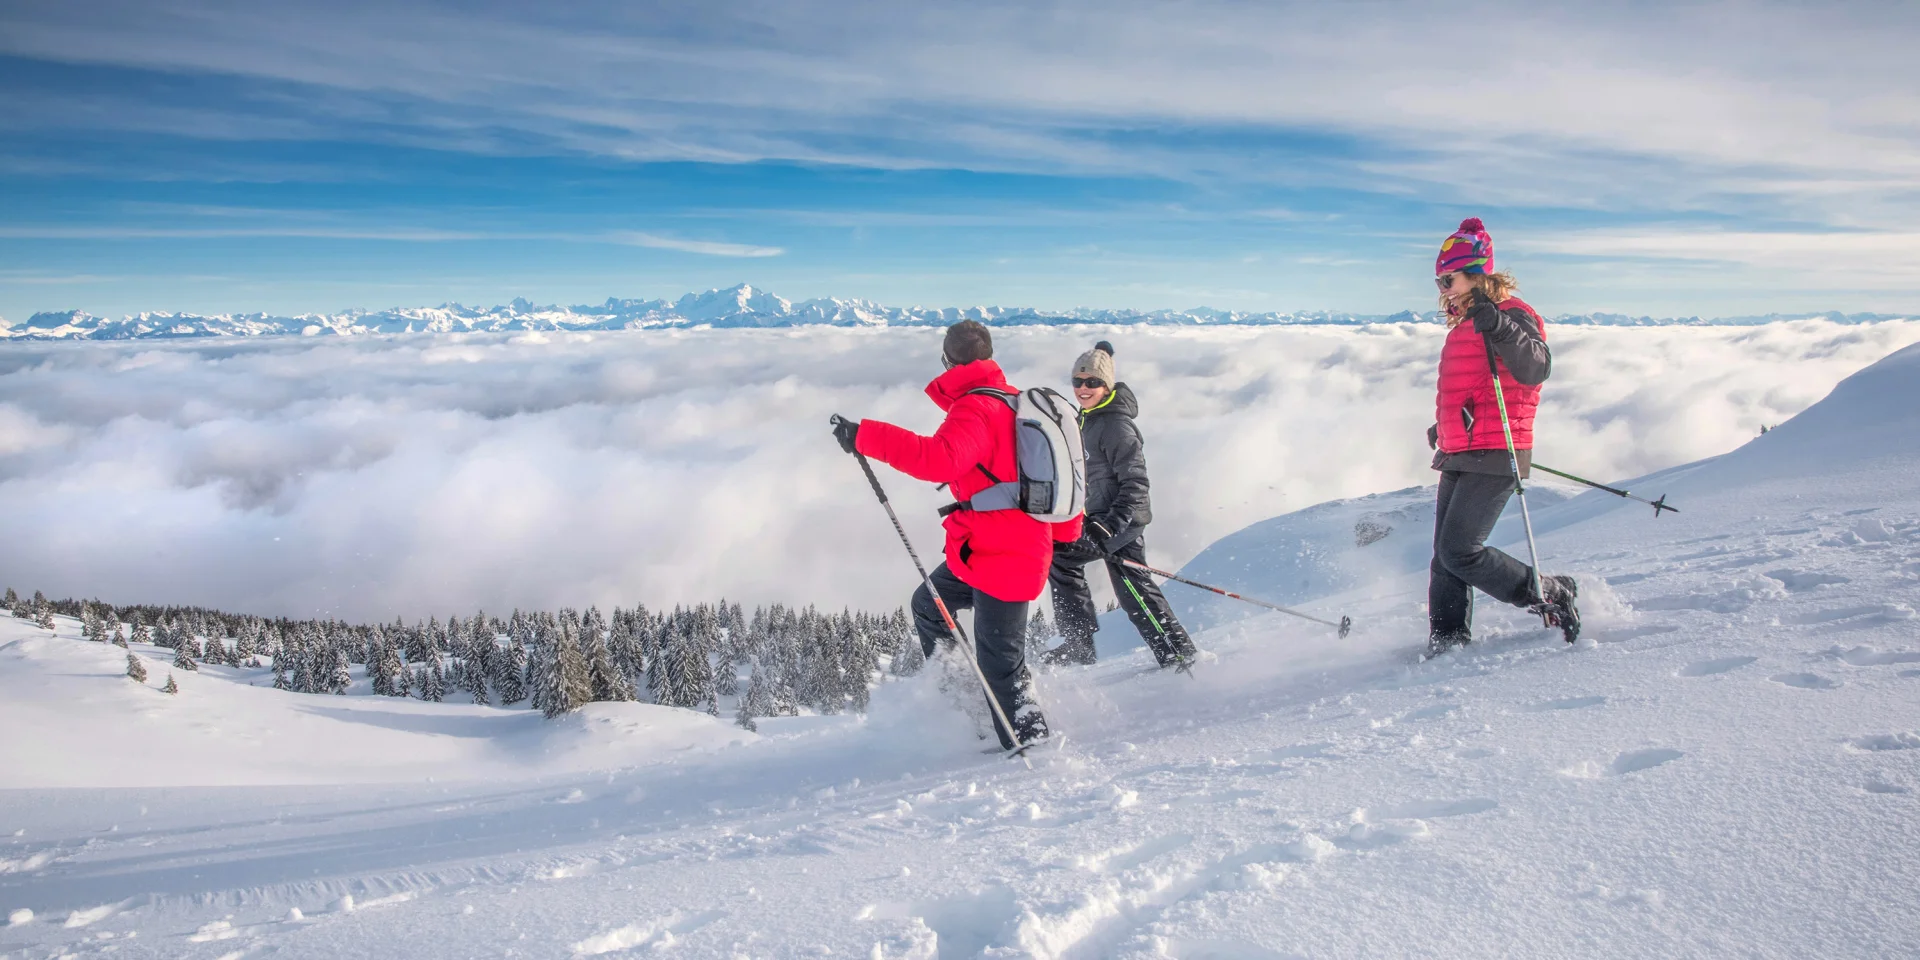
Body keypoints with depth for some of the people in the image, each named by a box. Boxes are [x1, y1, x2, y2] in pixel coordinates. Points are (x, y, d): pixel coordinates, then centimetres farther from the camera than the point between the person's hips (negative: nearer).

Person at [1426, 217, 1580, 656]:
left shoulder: (1512, 315, -8)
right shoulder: (1464, 325, 19)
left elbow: (1535, 370, -25)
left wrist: (1498, 327, -36)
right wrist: (1445, 426, 34)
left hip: (1493, 457, -9)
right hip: (1458, 457, 9)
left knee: (1459, 551, -15)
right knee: (1444, 556, 5)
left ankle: (1553, 595, 0)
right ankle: (1447, 644, 10)